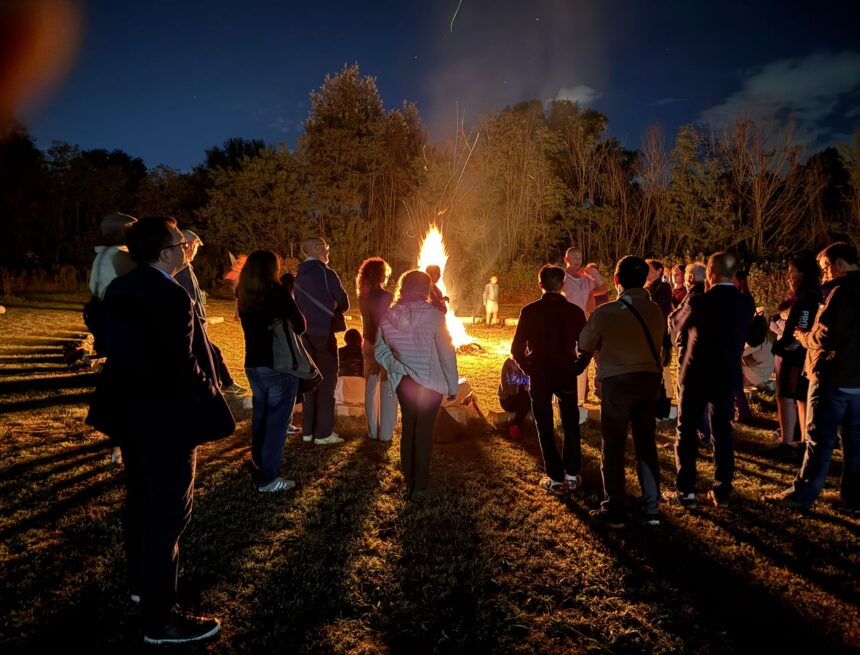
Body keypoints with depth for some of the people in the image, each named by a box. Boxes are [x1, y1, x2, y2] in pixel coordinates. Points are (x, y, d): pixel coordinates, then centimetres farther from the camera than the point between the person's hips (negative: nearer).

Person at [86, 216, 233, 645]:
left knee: (140, 499, 23)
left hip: (130, 408, 10)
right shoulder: (170, 297, -23)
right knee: (168, 511, 0)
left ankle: (142, 582, 42)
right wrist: (210, 402, -9)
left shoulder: (119, 288, 6)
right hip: (165, 416, -10)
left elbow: (113, 342, 13)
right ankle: (160, 619, 10)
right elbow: (182, 365, -24)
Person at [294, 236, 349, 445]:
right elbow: (344, 303, -7)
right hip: (324, 334, -7)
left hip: (306, 334, 7)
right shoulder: (326, 273, -11)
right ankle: (324, 433, -1)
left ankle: (308, 430, 18)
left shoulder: (300, 276, 11)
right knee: (327, 382, -2)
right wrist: (333, 309, 12)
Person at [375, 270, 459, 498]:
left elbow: (381, 351, -2)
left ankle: (409, 483, 24)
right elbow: (446, 353, -11)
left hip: (404, 382, 4)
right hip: (430, 382, -4)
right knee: (424, 432, 5)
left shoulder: (389, 316, -2)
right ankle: (421, 486, 13)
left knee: (407, 429, 14)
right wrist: (452, 384, -2)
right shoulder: (433, 316, -14)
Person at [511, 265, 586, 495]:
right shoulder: (575, 311, -5)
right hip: (567, 374, 2)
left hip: (539, 375, -1)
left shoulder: (529, 311, -10)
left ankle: (556, 480, 13)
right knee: (571, 425, 17)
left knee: (545, 428, 10)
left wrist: (529, 369, 7)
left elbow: (517, 349, -9)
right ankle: (572, 475, 22)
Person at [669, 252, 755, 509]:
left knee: (687, 432, 6)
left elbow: (679, 325, 2)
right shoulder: (746, 303, -2)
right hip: (728, 375, 4)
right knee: (723, 432, 13)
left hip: (696, 375, -4)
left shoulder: (699, 301, -16)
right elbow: (745, 333, 14)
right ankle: (722, 491, 18)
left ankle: (686, 492, 8)